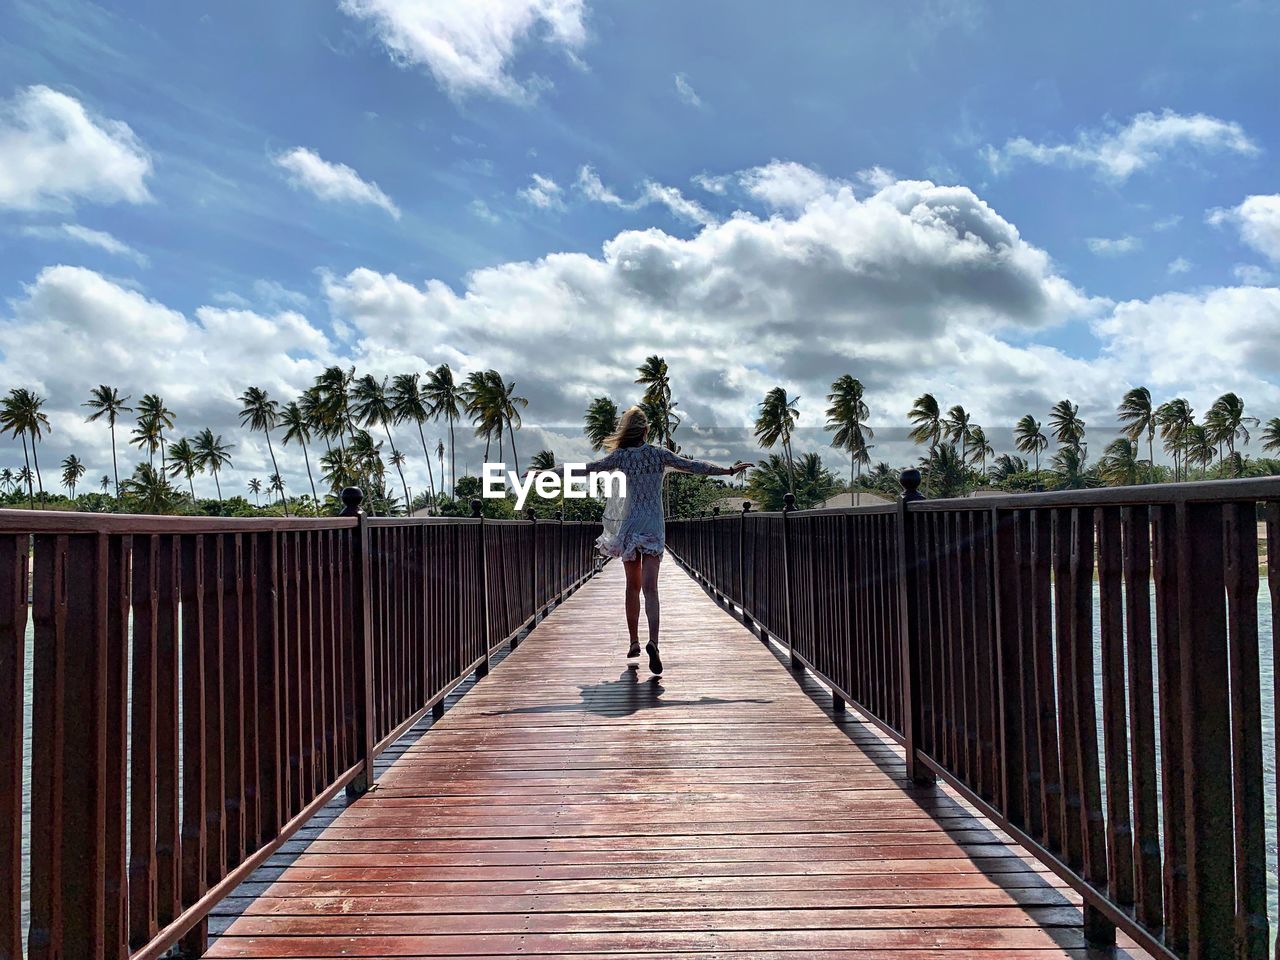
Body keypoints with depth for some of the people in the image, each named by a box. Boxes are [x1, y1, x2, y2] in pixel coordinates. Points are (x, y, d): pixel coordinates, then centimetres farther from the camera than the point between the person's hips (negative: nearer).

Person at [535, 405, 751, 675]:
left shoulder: (621, 457, -1)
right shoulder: (660, 454, -1)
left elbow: (585, 469, 1)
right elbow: (693, 466, 1)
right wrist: (728, 470, 9)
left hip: (629, 526, 1)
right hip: (654, 528, -1)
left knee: (632, 586, 15)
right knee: (650, 587, -8)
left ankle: (634, 642, 21)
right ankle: (653, 642, -27)